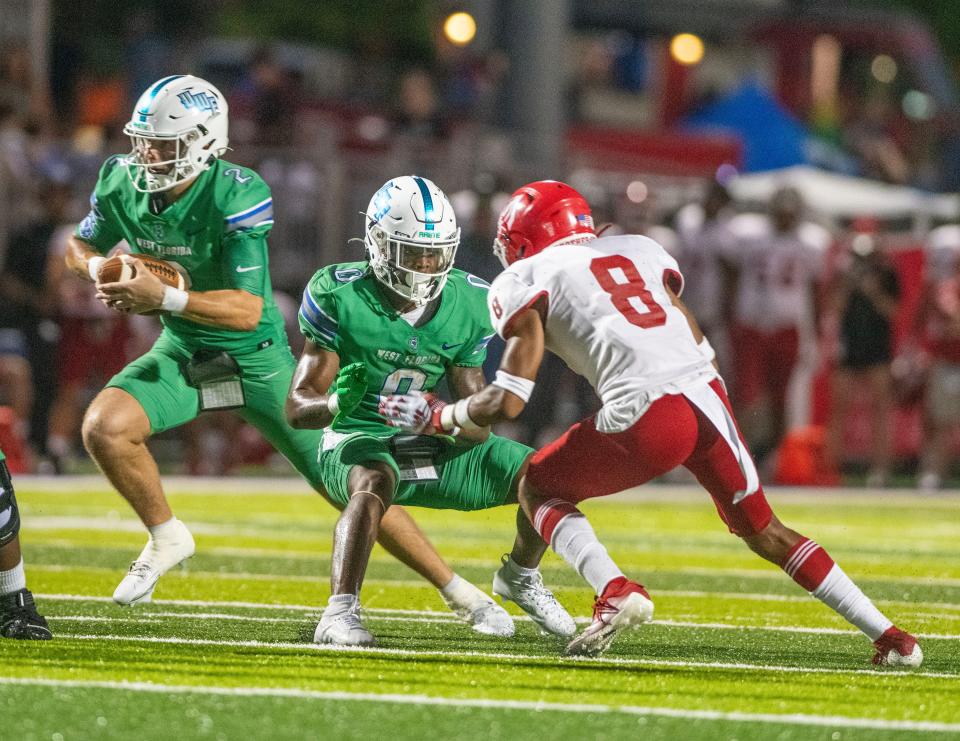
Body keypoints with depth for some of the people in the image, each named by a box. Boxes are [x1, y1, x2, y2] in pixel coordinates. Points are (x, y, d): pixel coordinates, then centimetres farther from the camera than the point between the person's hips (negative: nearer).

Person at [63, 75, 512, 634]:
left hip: (256, 359, -5)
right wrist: (101, 267, -13)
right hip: (183, 352, 5)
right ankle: (166, 539, 4)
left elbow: (247, 309, -31)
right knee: (105, 427, -22)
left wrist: (164, 297, -41)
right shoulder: (123, 183, -10)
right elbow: (81, 246, 10)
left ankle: (459, 592, 9)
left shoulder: (237, 195, -27)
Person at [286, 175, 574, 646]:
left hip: (433, 447, 5)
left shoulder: (467, 304, -6)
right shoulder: (340, 295, -17)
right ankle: (339, 615, -46)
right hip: (359, 440, -5)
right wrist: (335, 404, -40)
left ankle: (520, 578, 21)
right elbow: (298, 407, -16)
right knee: (373, 485, -40)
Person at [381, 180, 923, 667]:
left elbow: (507, 403, 5)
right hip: (710, 398, 5)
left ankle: (615, 591, -6)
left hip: (647, 416, -5)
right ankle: (888, 635, 16)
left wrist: (437, 417, 22)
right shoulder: (639, 250, 28)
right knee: (762, 530, 24)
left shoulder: (528, 279, 12)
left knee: (537, 489, 18)